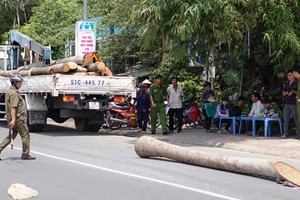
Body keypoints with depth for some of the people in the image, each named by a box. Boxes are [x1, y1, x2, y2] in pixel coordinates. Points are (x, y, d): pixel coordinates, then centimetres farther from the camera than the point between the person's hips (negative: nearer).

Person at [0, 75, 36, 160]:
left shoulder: (10, 92, 18)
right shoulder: (14, 93, -15)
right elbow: (13, 107, -23)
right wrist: (13, 119, -29)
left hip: (15, 119, 10)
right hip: (18, 119, -10)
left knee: (11, 136, 13)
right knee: (25, 135, -1)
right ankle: (25, 154, 4)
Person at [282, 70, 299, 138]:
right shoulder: (286, 84, 17)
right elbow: (283, 93, 17)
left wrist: (293, 91, -18)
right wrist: (286, 93, -4)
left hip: (294, 103, -5)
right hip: (286, 103, 5)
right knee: (286, 119, 5)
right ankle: (285, 133, 9)